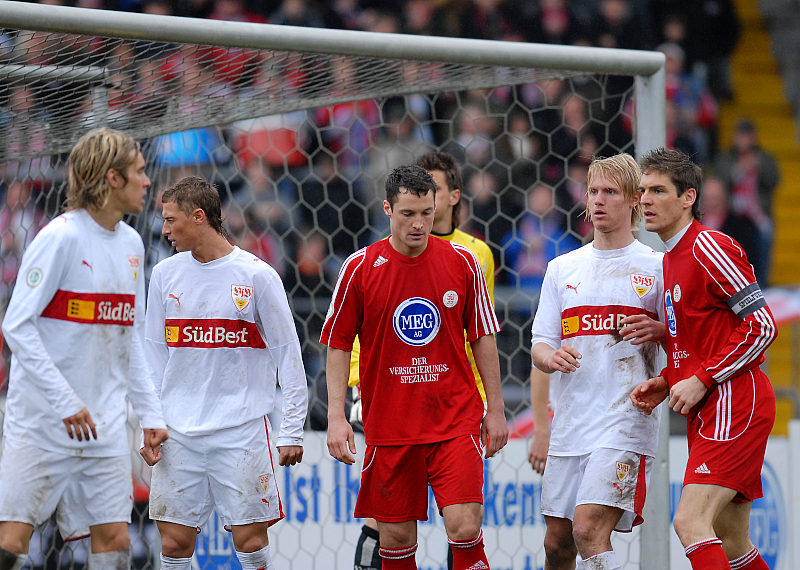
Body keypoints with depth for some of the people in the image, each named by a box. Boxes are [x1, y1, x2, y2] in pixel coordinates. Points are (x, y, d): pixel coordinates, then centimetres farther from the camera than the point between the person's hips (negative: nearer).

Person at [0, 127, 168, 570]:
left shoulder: (131, 243, 11)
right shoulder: (61, 238, -11)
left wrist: (150, 414, 13)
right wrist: (66, 402, -19)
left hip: (104, 424, 7)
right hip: (41, 418, -7)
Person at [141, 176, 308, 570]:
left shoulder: (257, 275, -4)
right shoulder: (165, 275, 8)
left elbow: (287, 355, -1)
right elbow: (154, 356, 14)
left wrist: (291, 431, -5)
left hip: (242, 431, -3)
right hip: (179, 434, 4)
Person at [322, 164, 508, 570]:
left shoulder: (462, 263, 0)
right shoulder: (359, 269, -3)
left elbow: (483, 338, 9)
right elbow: (338, 344, 3)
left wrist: (495, 409, 8)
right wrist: (336, 417, -4)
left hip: (456, 420, 0)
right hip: (388, 426, 0)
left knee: (464, 527, -14)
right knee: (396, 536, 4)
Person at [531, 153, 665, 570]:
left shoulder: (656, 267, 4)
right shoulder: (562, 268, 15)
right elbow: (539, 344, 14)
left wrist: (656, 332, -17)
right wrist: (552, 357, -10)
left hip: (625, 421, -5)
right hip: (569, 422, 5)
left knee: (589, 528, -21)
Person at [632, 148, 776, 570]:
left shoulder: (708, 247, -11)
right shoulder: (671, 260, 18)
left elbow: (762, 327, -16)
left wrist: (701, 381, -16)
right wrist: (666, 382, 9)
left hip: (734, 404, -10)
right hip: (706, 411, 10)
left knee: (690, 522, -21)